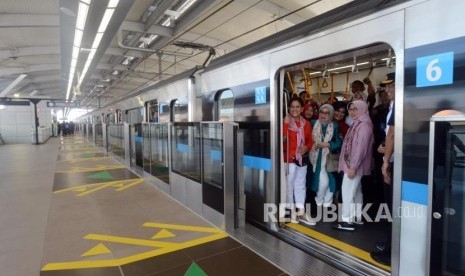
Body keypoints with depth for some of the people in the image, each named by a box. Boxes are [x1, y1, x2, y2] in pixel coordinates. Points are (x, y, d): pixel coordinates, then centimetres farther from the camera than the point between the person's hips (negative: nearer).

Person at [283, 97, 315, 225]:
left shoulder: (306, 124, 8)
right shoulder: (286, 122, -8)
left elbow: (310, 141, 14)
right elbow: (281, 139, -23)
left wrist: (306, 148, -6)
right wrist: (286, 123, -26)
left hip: (302, 158, 6)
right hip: (289, 158, -6)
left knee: (301, 185, 14)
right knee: (289, 185, 3)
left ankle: (301, 212, 24)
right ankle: (292, 212, 16)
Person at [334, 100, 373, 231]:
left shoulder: (364, 125, -15)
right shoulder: (356, 124, 16)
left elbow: (361, 148, -22)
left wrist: (353, 166, -23)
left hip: (355, 165, -10)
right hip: (351, 164, 10)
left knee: (348, 190, -8)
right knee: (356, 191, 15)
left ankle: (348, 221, -3)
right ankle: (357, 218, 25)